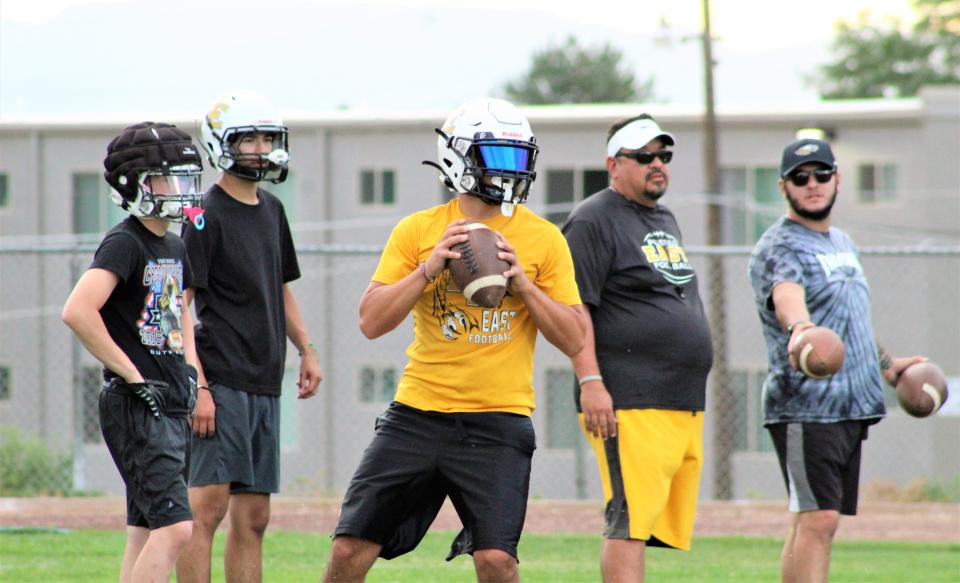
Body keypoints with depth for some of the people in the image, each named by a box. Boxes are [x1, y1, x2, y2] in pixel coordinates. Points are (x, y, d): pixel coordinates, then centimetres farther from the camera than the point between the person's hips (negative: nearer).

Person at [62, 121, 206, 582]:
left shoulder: (174, 249, 15)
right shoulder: (123, 244, -13)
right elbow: (77, 312, -26)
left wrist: (189, 369, 16)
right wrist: (133, 376, -20)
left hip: (172, 409, 9)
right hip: (134, 407, -9)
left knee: (146, 534, 10)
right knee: (174, 528, -17)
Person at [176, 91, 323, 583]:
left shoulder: (271, 211, 16)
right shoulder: (207, 215, -9)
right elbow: (179, 307, -13)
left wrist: (306, 349, 17)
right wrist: (197, 387, -19)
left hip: (265, 384, 8)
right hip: (222, 380, -8)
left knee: (253, 517, 8)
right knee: (209, 505, -13)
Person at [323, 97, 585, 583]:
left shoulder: (543, 240, 4)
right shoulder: (419, 231, 5)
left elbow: (573, 339, 3)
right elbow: (371, 322, -1)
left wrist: (523, 284, -10)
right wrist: (429, 268, -13)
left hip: (497, 423, -1)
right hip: (418, 413, 1)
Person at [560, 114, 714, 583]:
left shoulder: (665, 221, 23)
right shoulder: (594, 221, -5)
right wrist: (590, 382, -21)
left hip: (684, 407, 9)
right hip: (630, 404, -9)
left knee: (642, 525, 7)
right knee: (629, 524, -14)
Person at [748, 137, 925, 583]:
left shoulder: (843, 244, 20)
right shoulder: (777, 247, -9)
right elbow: (786, 293, -32)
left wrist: (887, 365, 42)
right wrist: (798, 327, -52)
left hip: (851, 408, 8)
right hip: (805, 407, -8)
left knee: (818, 521, 8)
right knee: (817, 519, -16)